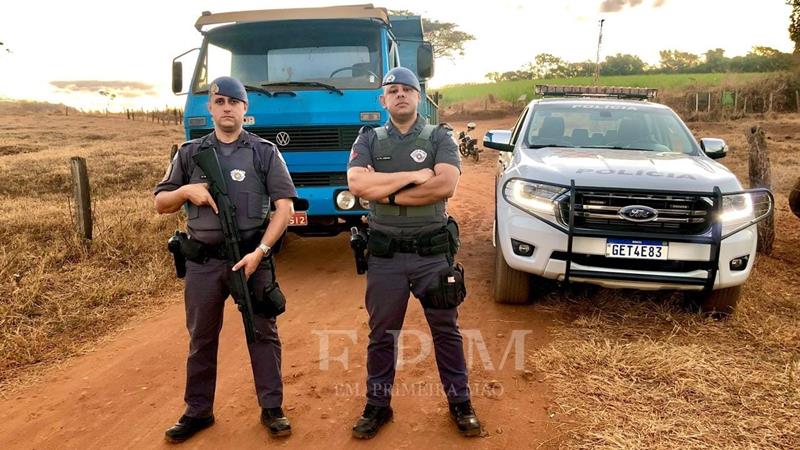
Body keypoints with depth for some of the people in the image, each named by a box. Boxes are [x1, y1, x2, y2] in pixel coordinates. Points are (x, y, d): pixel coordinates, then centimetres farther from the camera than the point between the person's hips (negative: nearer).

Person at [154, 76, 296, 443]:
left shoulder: (265, 152, 0)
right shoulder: (189, 153, 8)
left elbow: (284, 206, -6)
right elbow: (160, 204, 12)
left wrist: (260, 252, -16)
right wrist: (186, 191, -10)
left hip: (252, 257, -2)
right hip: (203, 261, 2)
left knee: (263, 334, 7)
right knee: (201, 338, 12)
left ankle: (271, 409, 21)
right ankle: (198, 411, 28)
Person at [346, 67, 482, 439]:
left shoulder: (440, 137, 1)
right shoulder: (368, 140, 4)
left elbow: (446, 186, -16)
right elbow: (356, 183, -14)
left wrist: (388, 192, -14)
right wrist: (415, 175, -16)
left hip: (432, 253, -1)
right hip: (385, 255, 1)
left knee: (446, 331, 11)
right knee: (381, 335, 12)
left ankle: (460, 403, 28)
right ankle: (377, 406, 29)